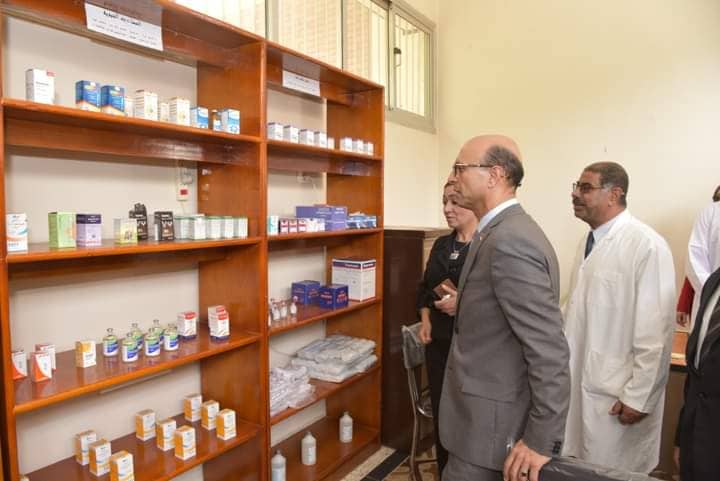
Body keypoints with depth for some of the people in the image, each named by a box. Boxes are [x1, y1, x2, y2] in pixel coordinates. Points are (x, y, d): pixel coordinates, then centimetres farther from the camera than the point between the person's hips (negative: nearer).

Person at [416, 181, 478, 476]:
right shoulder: (441, 245, 9)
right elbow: (425, 287, 17)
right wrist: (425, 320, 3)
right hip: (439, 341, 6)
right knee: (440, 410, 16)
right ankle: (444, 472, 36)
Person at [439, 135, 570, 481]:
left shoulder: (509, 241, -26)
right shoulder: (504, 232, 6)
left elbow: (549, 350, -25)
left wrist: (542, 441, -19)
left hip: (490, 422, -9)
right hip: (489, 410, 9)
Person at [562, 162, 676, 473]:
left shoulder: (646, 245, -18)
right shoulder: (589, 242, 7)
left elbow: (655, 333, -18)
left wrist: (638, 399, -16)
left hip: (617, 397, -7)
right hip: (578, 385, 7)